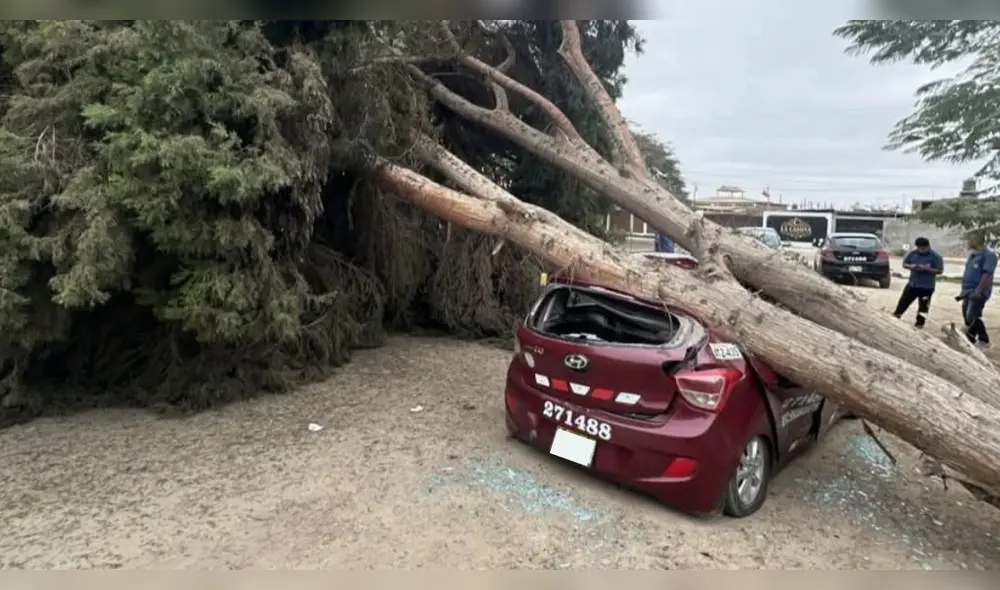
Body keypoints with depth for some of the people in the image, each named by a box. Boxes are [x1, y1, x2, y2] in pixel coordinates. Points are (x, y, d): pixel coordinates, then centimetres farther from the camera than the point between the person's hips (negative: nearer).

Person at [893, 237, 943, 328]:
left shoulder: (935, 257, -10)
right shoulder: (912, 253, 0)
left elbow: (939, 270, -11)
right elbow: (904, 264, 8)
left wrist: (926, 269, -24)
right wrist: (911, 267, -14)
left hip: (927, 286, -3)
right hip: (912, 284, 3)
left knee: (923, 306, 4)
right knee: (903, 302, 8)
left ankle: (919, 323, 15)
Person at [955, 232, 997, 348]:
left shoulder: (989, 254, -11)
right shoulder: (972, 254, 16)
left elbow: (988, 274, -19)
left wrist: (978, 291, -24)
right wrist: (963, 291, 19)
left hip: (979, 292, -9)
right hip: (968, 292, 9)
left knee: (972, 317, -13)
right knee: (967, 317, 10)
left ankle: (984, 340, 0)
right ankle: (970, 340, 19)